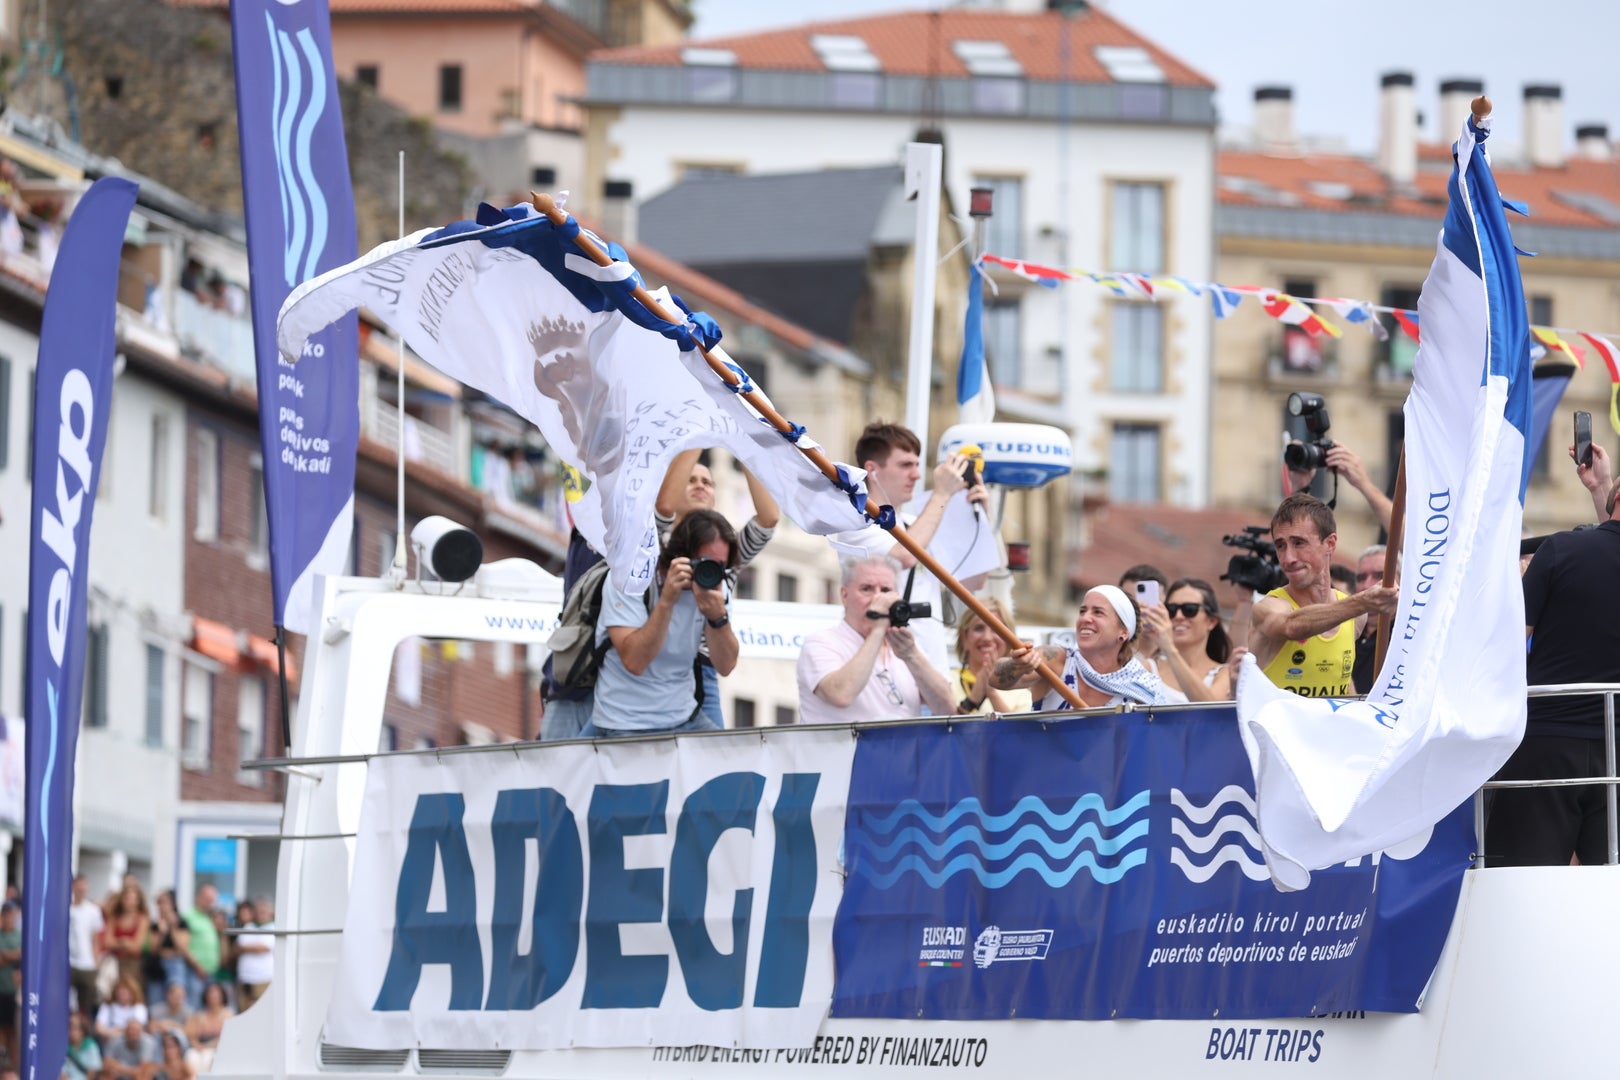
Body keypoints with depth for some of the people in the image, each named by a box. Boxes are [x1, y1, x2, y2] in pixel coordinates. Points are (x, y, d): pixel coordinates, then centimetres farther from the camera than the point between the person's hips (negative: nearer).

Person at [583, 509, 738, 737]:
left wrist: (718, 615, -25)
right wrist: (667, 600, -32)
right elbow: (634, 661, -25)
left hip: (685, 721, 5)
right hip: (625, 728, -5)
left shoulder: (715, 584, -1)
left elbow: (726, 666, -7)